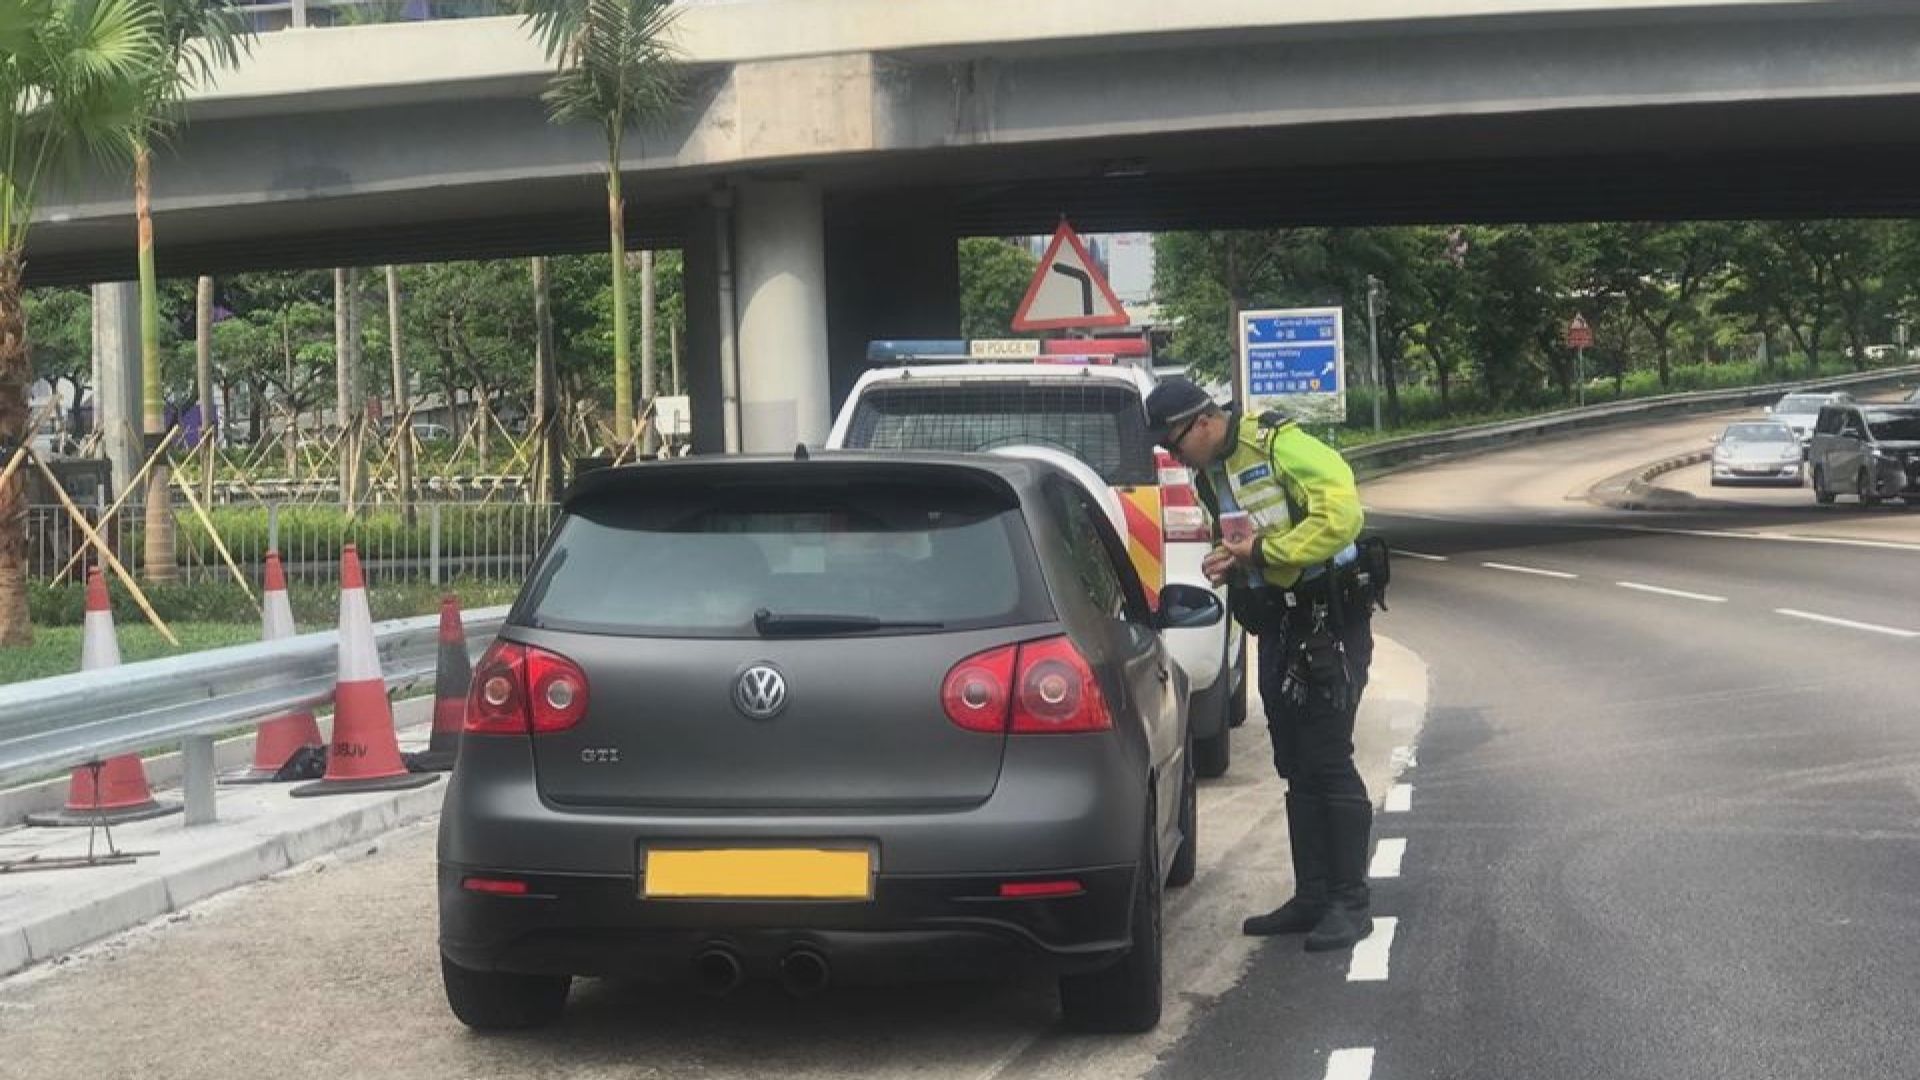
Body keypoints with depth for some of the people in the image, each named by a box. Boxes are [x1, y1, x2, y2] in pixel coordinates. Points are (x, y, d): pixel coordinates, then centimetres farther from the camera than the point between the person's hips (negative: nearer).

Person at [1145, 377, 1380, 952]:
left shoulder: (1279, 446, -16)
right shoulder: (1211, 477, 12)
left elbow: (1340, 512, -25)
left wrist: (1264, 549, -22)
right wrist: (1230, 562, -1)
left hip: (1329, 620, -9)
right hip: (1279, 625, 9)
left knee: (1328, 760, -9)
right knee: (1297, 768, 12)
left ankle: (1351, 901, -3)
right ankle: (1312, 897, 20)